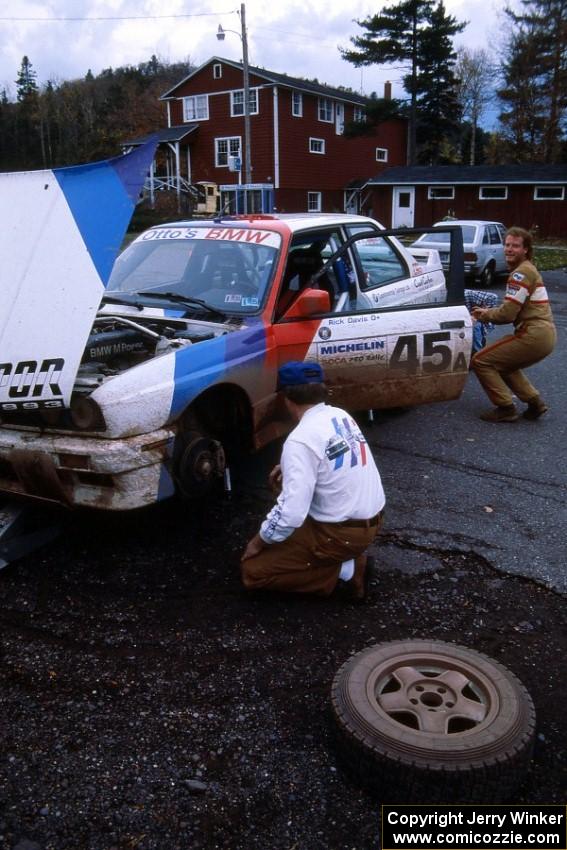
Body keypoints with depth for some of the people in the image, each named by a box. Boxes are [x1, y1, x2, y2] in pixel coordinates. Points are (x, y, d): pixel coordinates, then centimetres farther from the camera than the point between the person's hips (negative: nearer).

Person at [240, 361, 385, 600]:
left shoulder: (301, 440, -23)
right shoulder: (342, 416, 3)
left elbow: (290, 514, -26)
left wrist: (259, 540, -9)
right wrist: (290, 468, 13)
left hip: (343, 532, -8)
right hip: (372, 517, 8)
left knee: (252, 570, 0)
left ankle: (344, 570, -3)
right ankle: (346, 559, 14)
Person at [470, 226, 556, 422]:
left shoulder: (521, 273, -13)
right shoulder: (527, 269, 20)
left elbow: (508, 314, -17)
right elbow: (515, 309, 23)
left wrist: (485, 316, 0)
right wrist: (489, 311, 11)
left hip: (534, 335, -10)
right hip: (544, 333, 10)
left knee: (480, 361, -6)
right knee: (503, 363, 27)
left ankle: (506, 408, -3)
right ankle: (535, 402, 20)